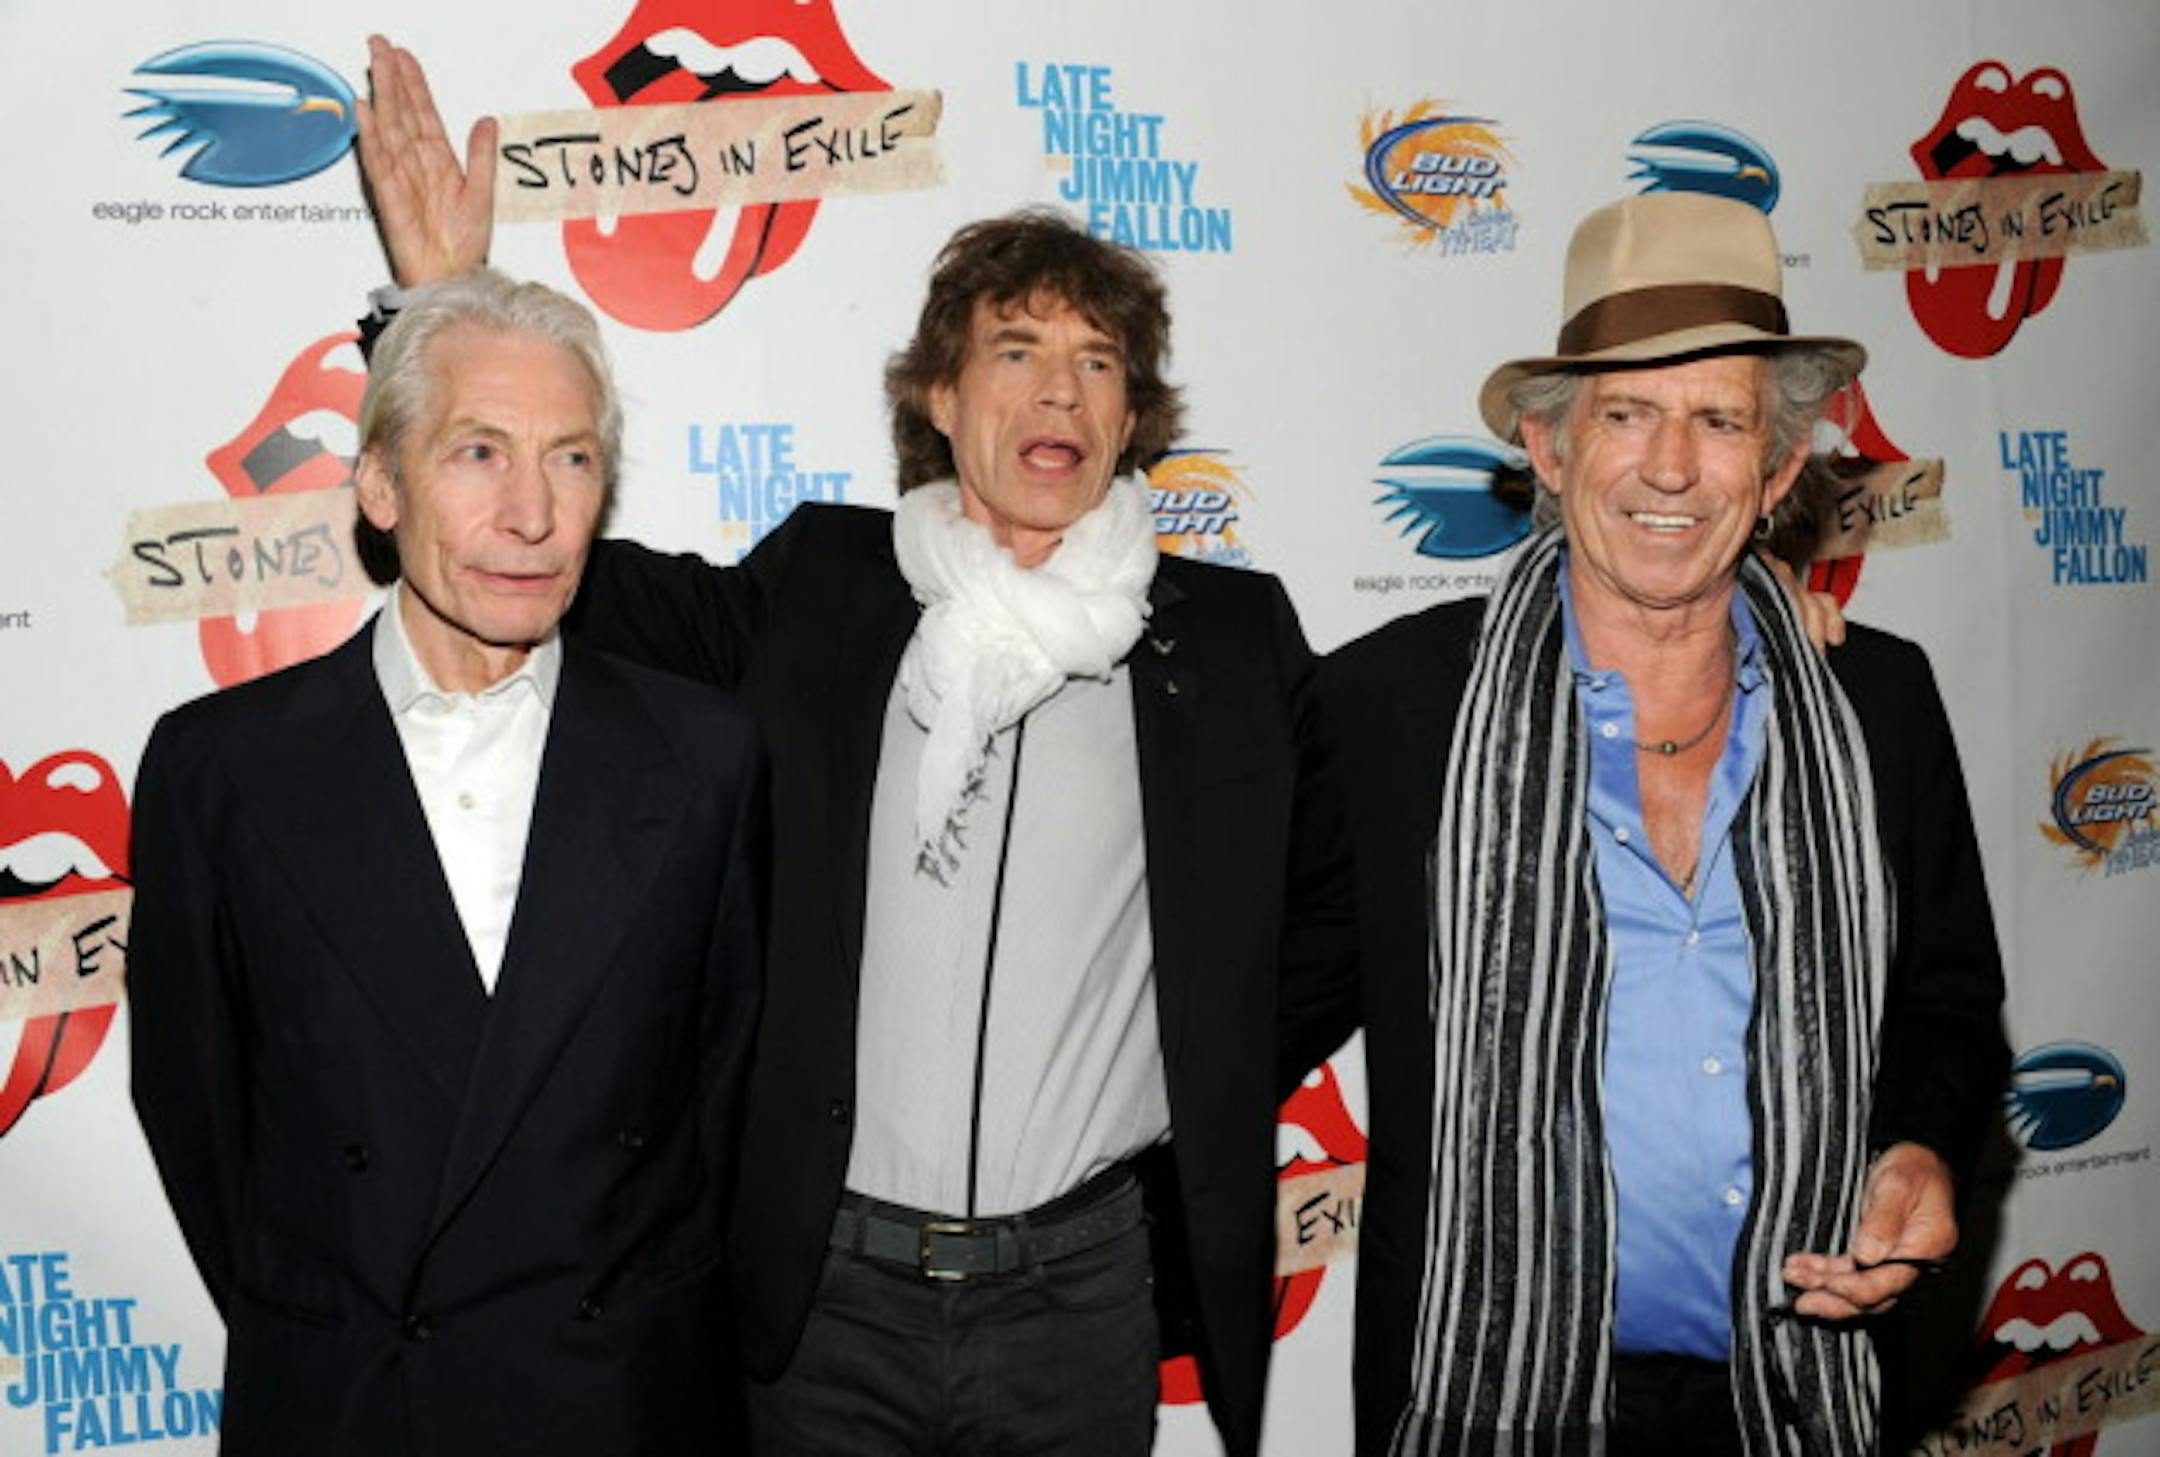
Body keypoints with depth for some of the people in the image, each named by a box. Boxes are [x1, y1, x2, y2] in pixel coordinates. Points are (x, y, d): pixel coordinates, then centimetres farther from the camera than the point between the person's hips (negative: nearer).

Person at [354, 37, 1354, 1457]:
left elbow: (1329, 898, 12)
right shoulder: (817, 591, 0)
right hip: (826, 1286, 0)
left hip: (1084, 1288, 1)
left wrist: (1214, 1080, 5)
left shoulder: (1233, 635, 1)